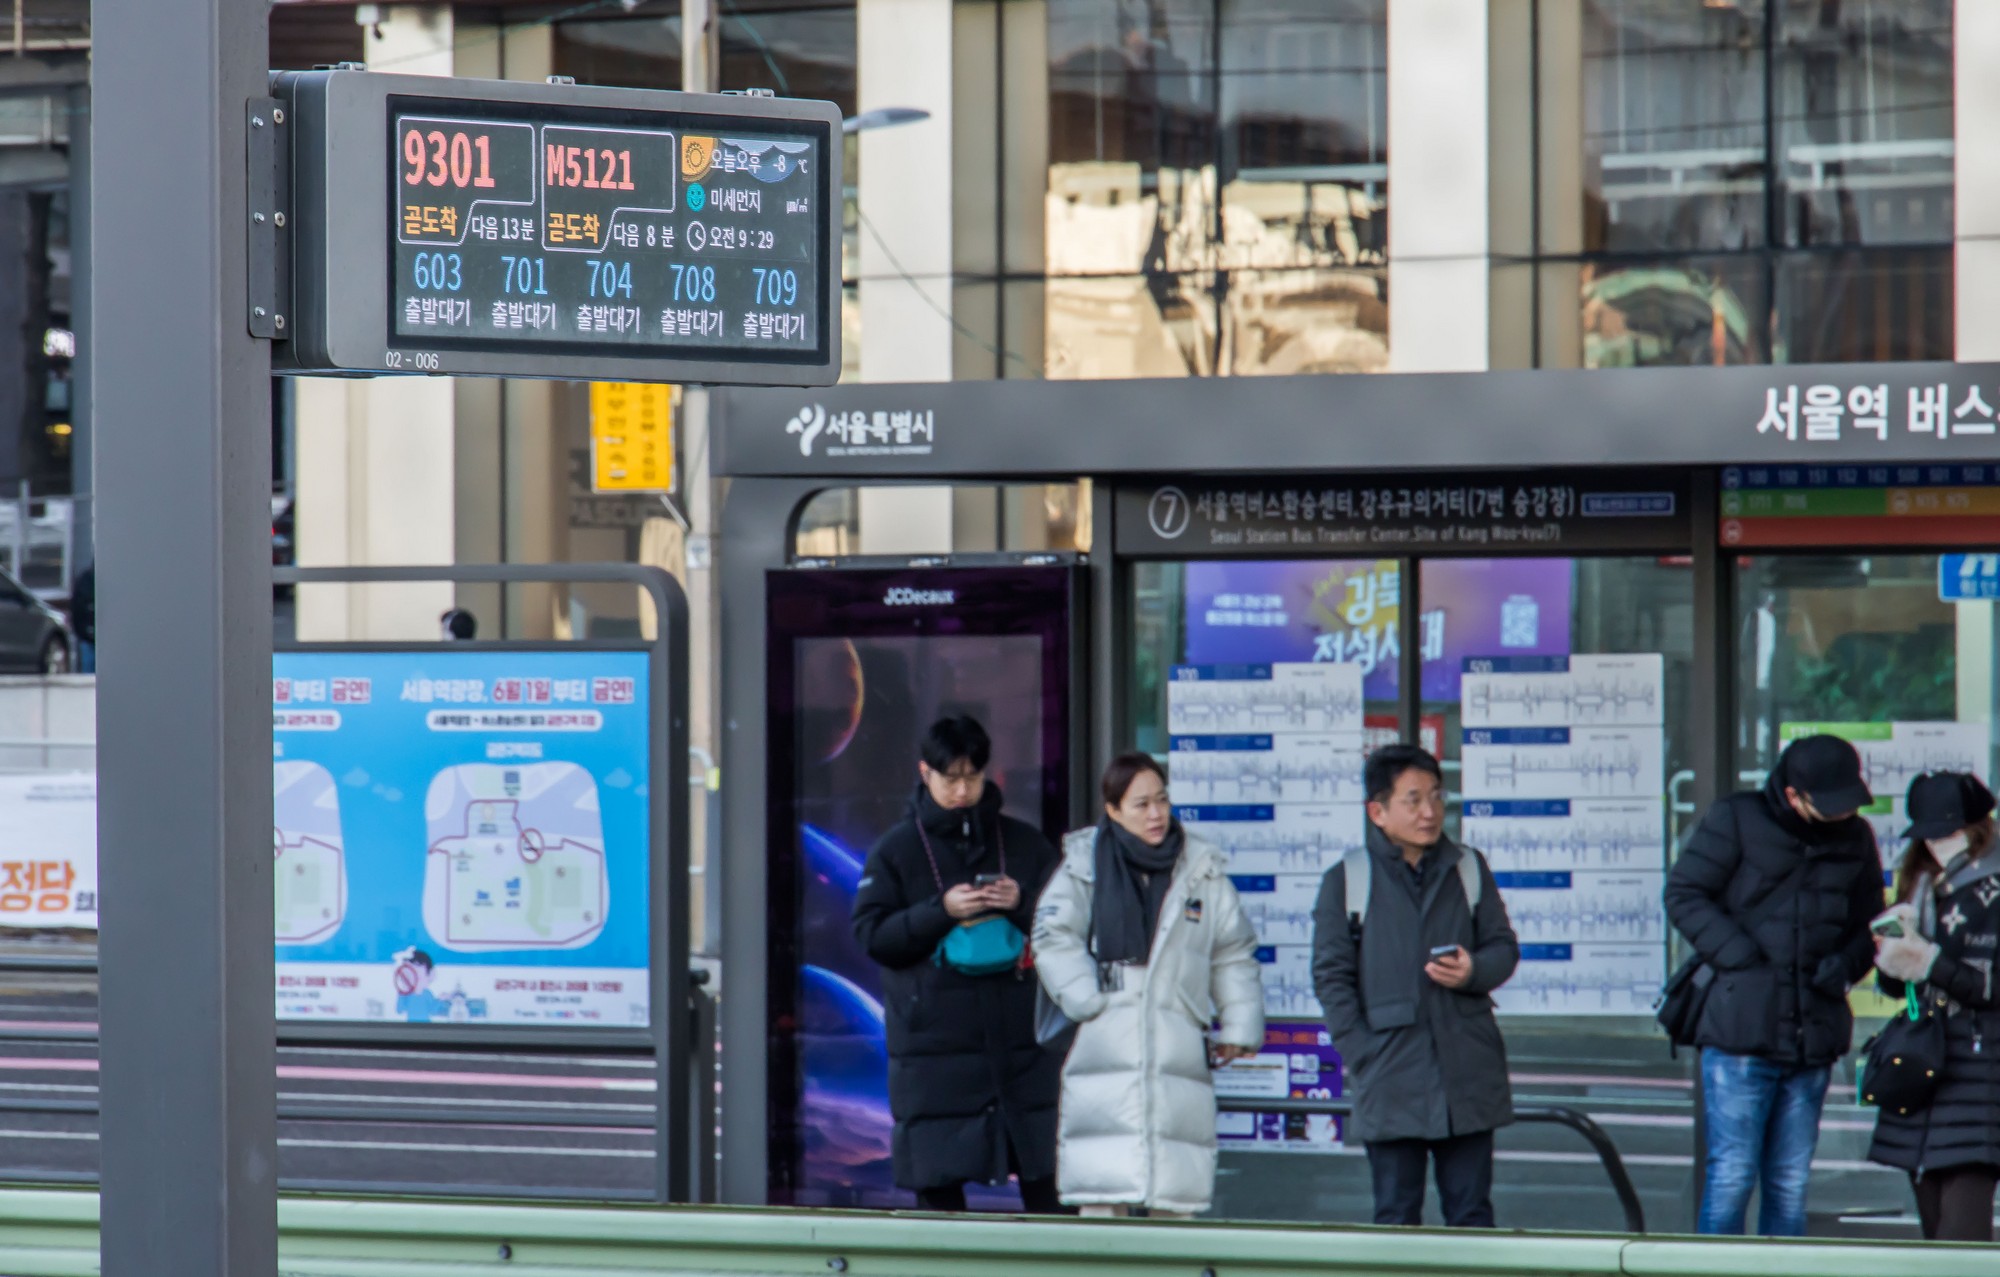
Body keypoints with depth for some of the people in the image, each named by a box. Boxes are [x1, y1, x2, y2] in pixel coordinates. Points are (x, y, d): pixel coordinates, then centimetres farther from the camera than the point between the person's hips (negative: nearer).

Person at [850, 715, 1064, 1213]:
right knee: (937, 1187, -1)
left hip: (1021, 1038, 1)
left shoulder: (1024, 842, 10)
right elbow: (871, 933, -2)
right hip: (934, 1038, -1)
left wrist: (1021, 904, -9)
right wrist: (941, 911, -14)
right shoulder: (897, 850, 5)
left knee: (1043, 1185, -1)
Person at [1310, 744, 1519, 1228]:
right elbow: (1332, 976, 1)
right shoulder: (1346, 881, 3)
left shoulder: (1468, 869, 11)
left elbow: (1503, 947, 12)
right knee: (1396, 1214, 1)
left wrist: (1474, 972, -11)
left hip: (1468, 1074, 2)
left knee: (1470, 1209, 5)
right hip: (1391, 1078, -2)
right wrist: (1361, 1054, -7)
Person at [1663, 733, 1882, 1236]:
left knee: (1790, 1184, 8)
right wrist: (1742, 959, -12)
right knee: (1731, 1175, -6)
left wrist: (1843, 966, -1)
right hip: (1741, 1027, -4)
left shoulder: (1855, 837, 11)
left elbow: (1867, 922, 21)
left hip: (1814, 1037, 4)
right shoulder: (1736, 821, -2)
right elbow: (1684, 895, -2)